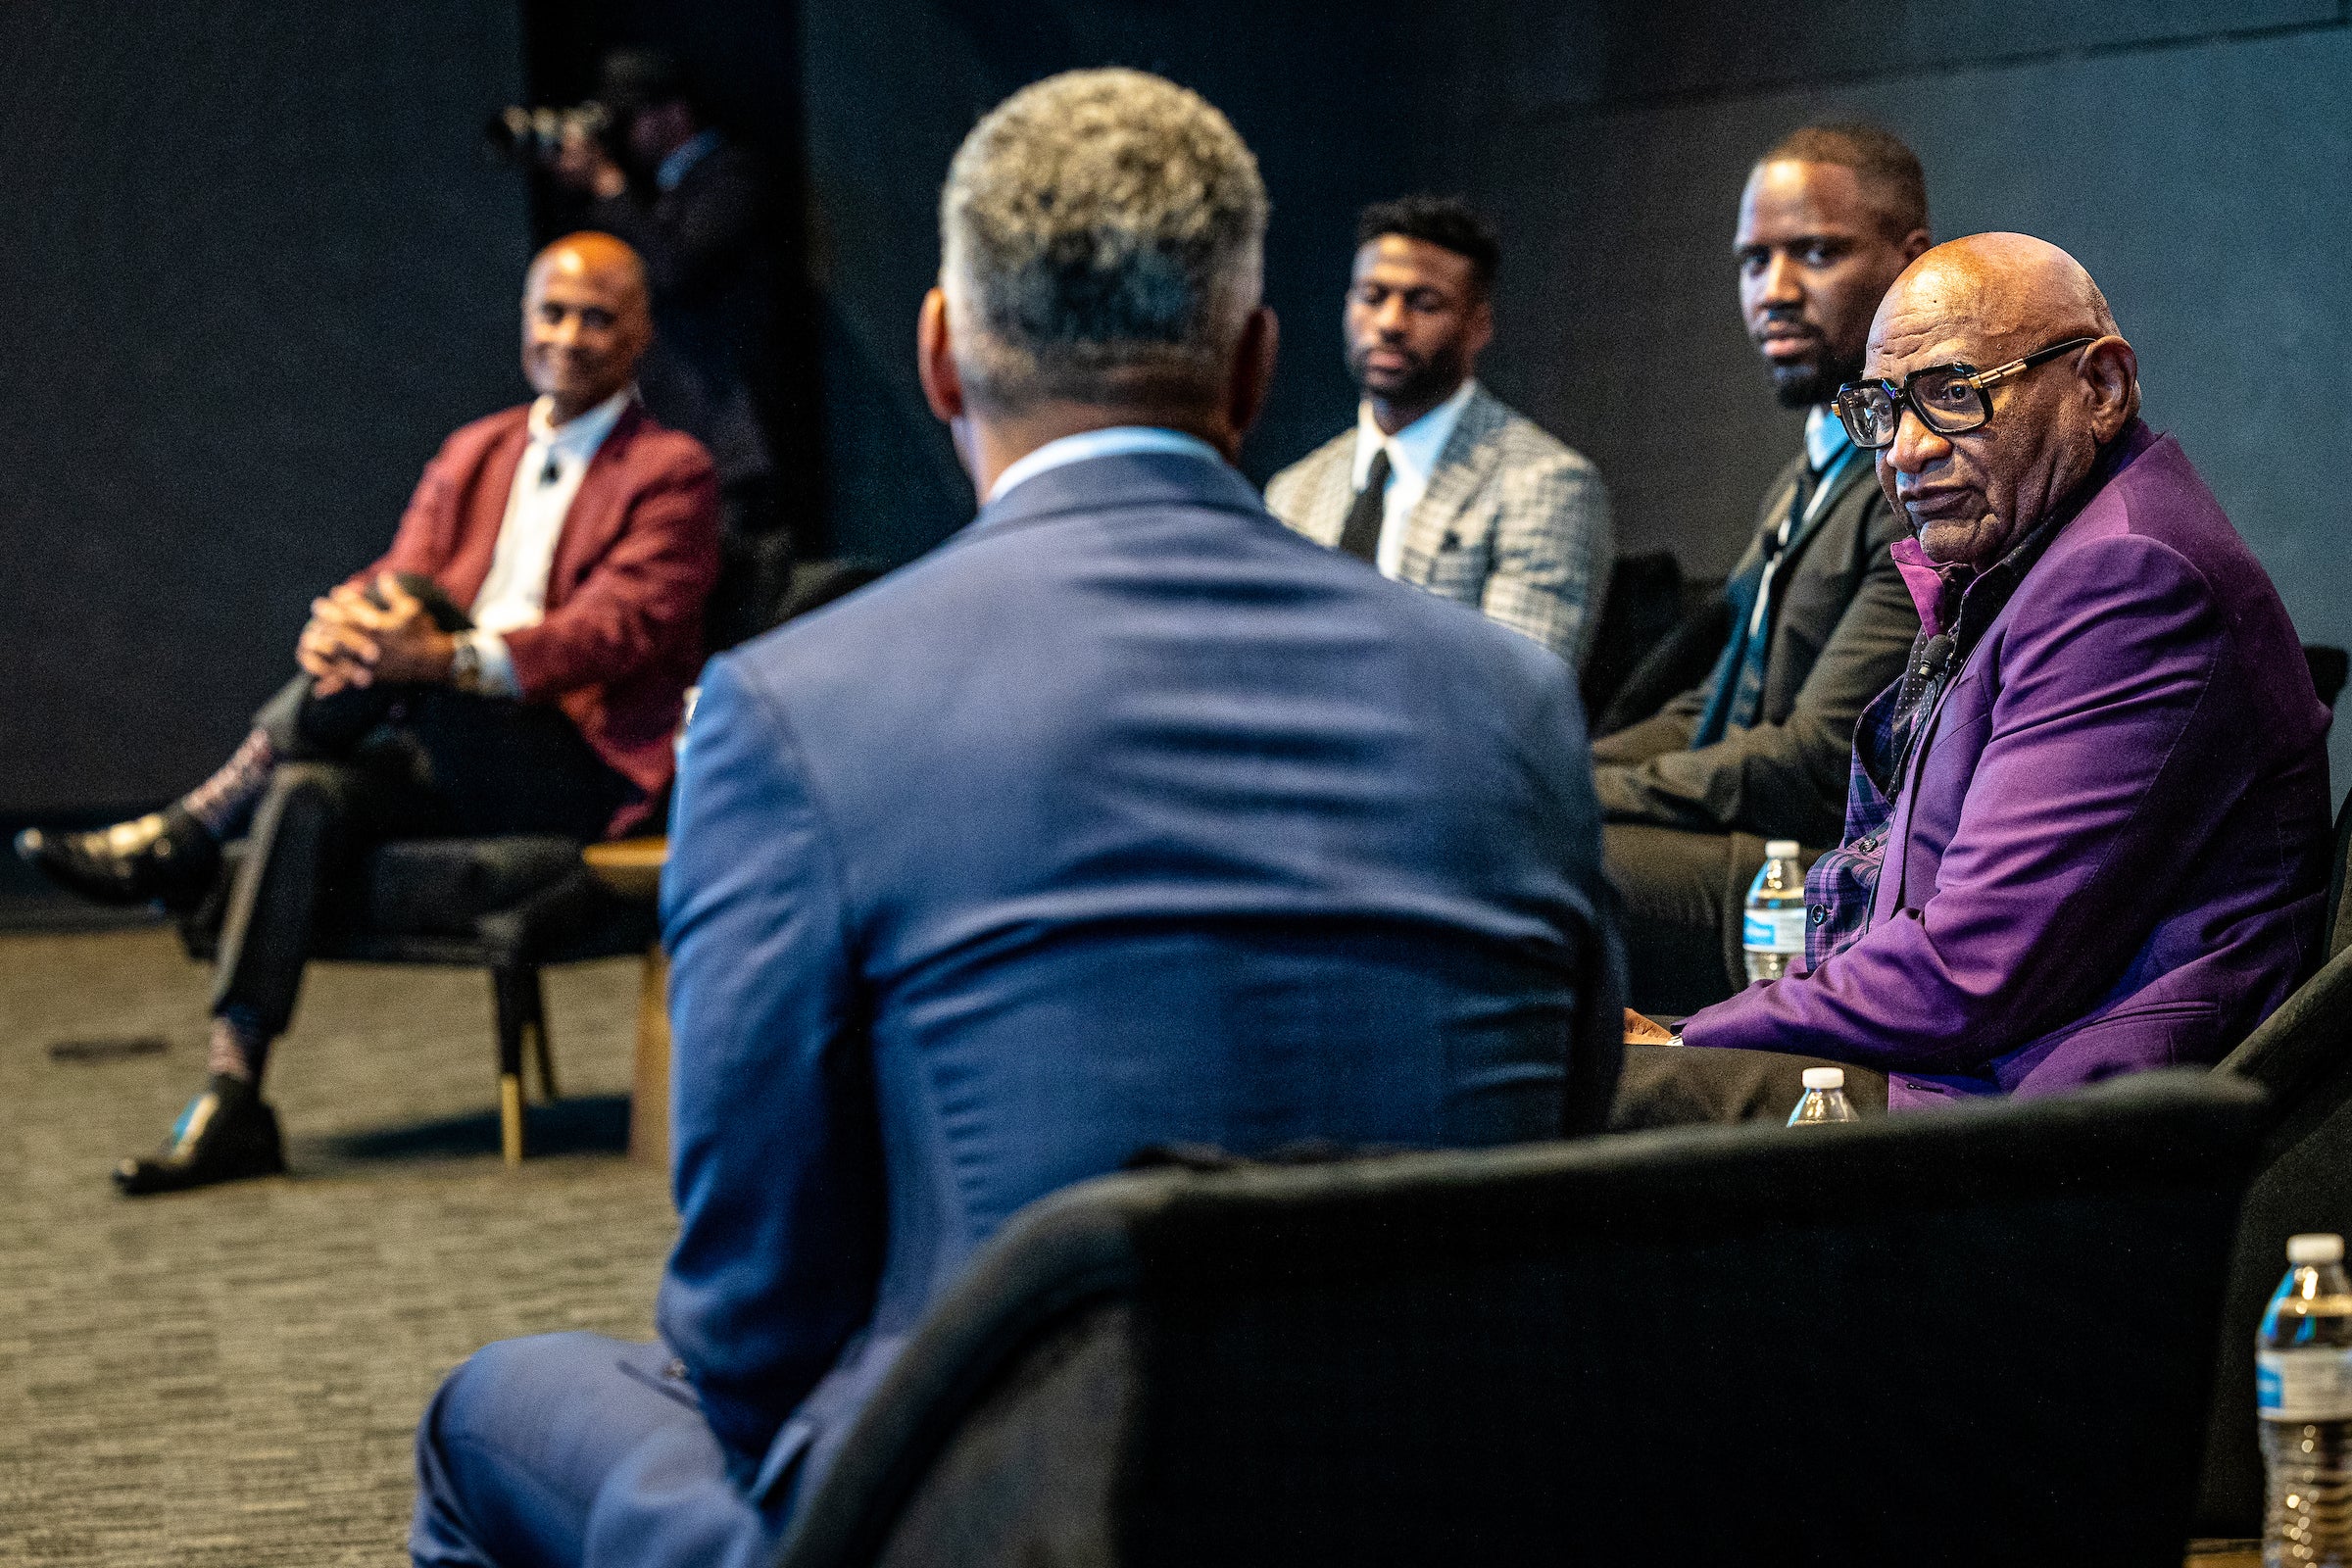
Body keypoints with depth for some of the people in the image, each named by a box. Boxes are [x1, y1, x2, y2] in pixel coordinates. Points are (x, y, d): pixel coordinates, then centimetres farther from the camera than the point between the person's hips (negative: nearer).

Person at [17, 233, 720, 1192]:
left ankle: (184, 840, -25)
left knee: (410, 601, -28)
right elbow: (392, 581, 9)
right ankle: (230, 1100, -32)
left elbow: (621, 629, -14)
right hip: (449, 756, 6)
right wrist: (337, 626, -19)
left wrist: (445, 657, -30)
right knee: (310, 796, -27)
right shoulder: (473, 456, 22)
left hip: (581, 765, -5)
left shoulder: (670, 473, 2)